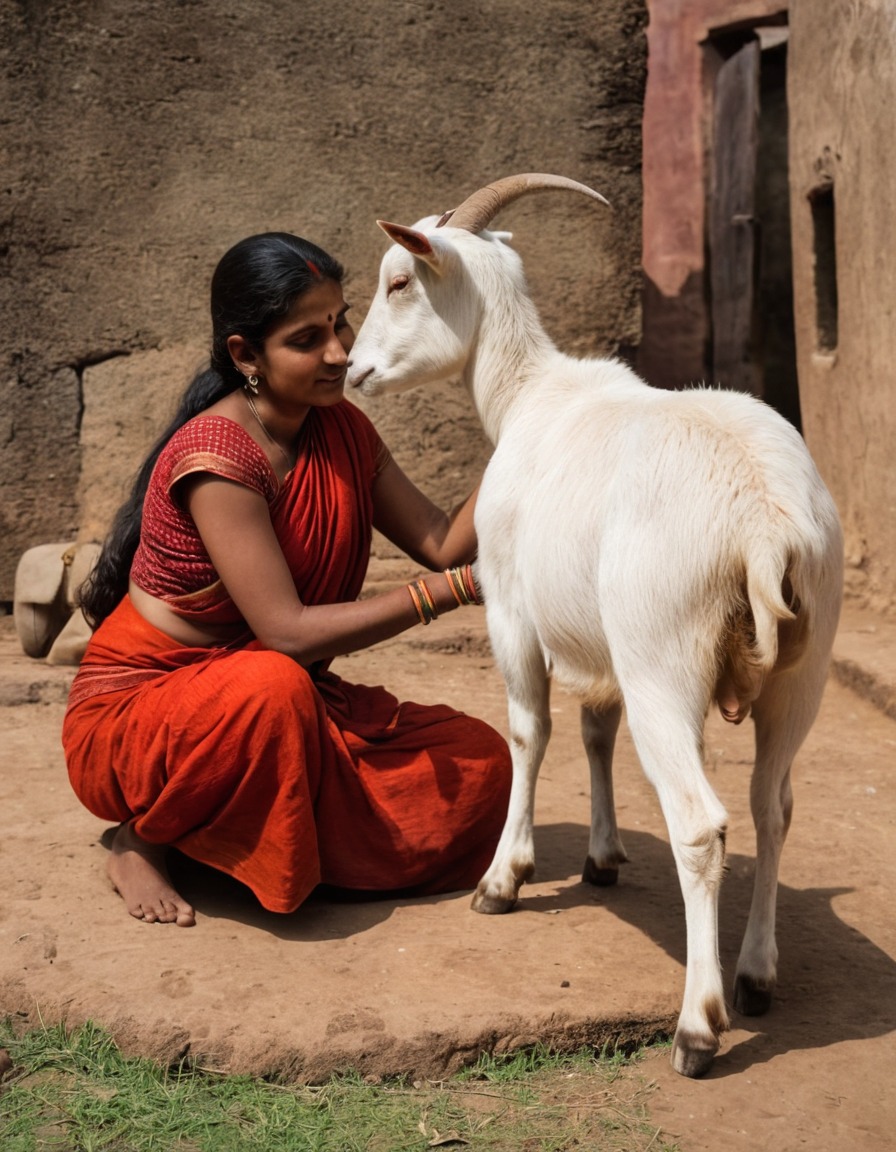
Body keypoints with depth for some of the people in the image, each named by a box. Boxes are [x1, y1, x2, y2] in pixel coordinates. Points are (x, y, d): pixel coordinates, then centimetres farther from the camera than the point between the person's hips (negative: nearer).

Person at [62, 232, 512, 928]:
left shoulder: (341, 429, 1)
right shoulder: (213, 456, -24)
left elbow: (441, 542, -3)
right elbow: (289, 632, -28)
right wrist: (457, 588, -28)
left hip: (273, 703, 8)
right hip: (134, 714, -7)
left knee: (479, 765, -7)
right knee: (270, 687, -41)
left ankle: (215, 838, 2)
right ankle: (147, 839, -10)